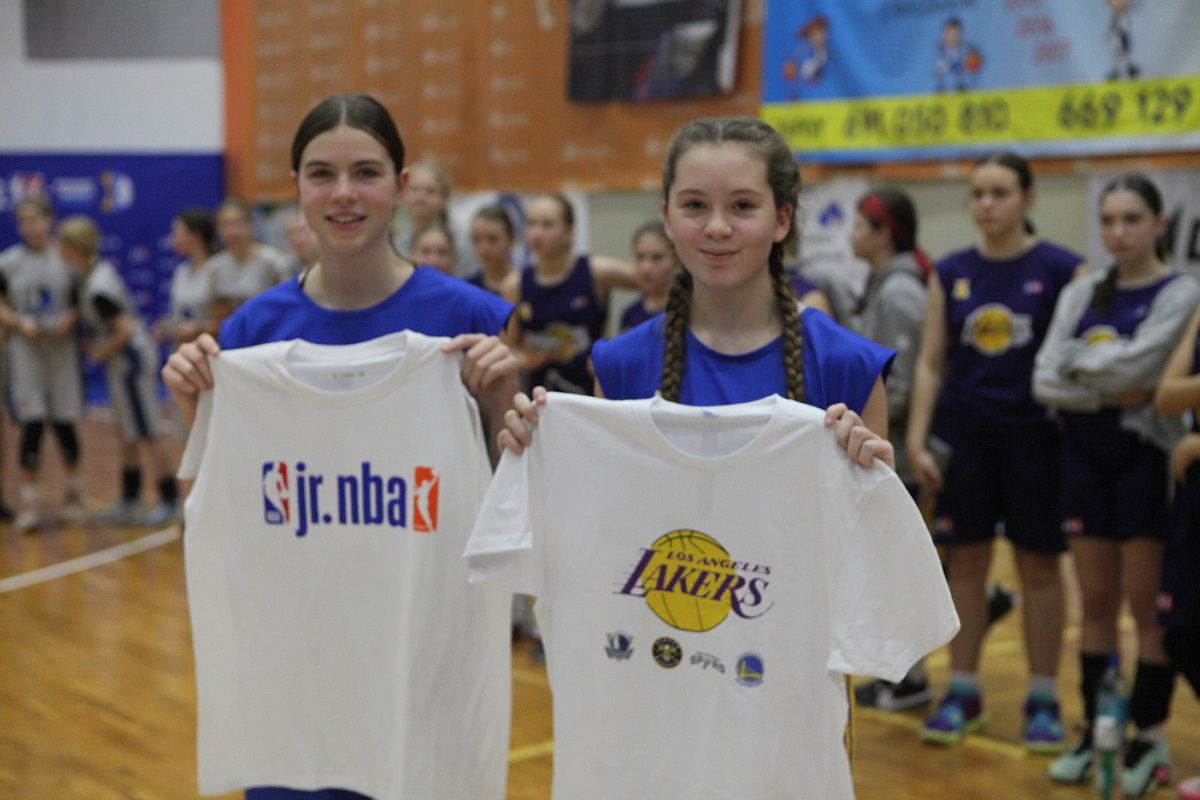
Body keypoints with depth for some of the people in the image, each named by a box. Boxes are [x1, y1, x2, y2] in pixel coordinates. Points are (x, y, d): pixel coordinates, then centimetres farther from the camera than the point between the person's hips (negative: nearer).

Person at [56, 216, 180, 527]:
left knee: (146, 434, -2)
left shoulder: (97, 288, -24)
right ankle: (129, 501, 24)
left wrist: (99, 354, -11)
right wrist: (91, 342, 11)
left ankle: (169, 501, 5)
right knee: (126, 434, 15)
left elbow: (124, 330, -25)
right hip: (126, 361, 10)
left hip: (131, 358, -10)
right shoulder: (100, 270, 6)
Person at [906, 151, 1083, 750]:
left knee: (1038, 566, 5)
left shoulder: (1061, 269, -4)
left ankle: (1043, 701, 16)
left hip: (1034, 436, -3)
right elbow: (930, 363, 6)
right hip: (964, 435, 3)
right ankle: (962, 692, 19)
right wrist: (915, 440, -1)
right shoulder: (951, 273, 5)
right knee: (964, 562, 7)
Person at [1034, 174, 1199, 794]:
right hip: (1085, 452, 5)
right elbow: (1045, 380, -1)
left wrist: (1077, 359, -5)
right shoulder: (1082, 293, 9)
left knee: (1145, 604, 1)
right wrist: (1109, 392, -13)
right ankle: (1093, 730, 19)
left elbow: (1135, 363, -21)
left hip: (1146, 453, -4)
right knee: (1095, 602, 10)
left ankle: (1150, 737, 12)